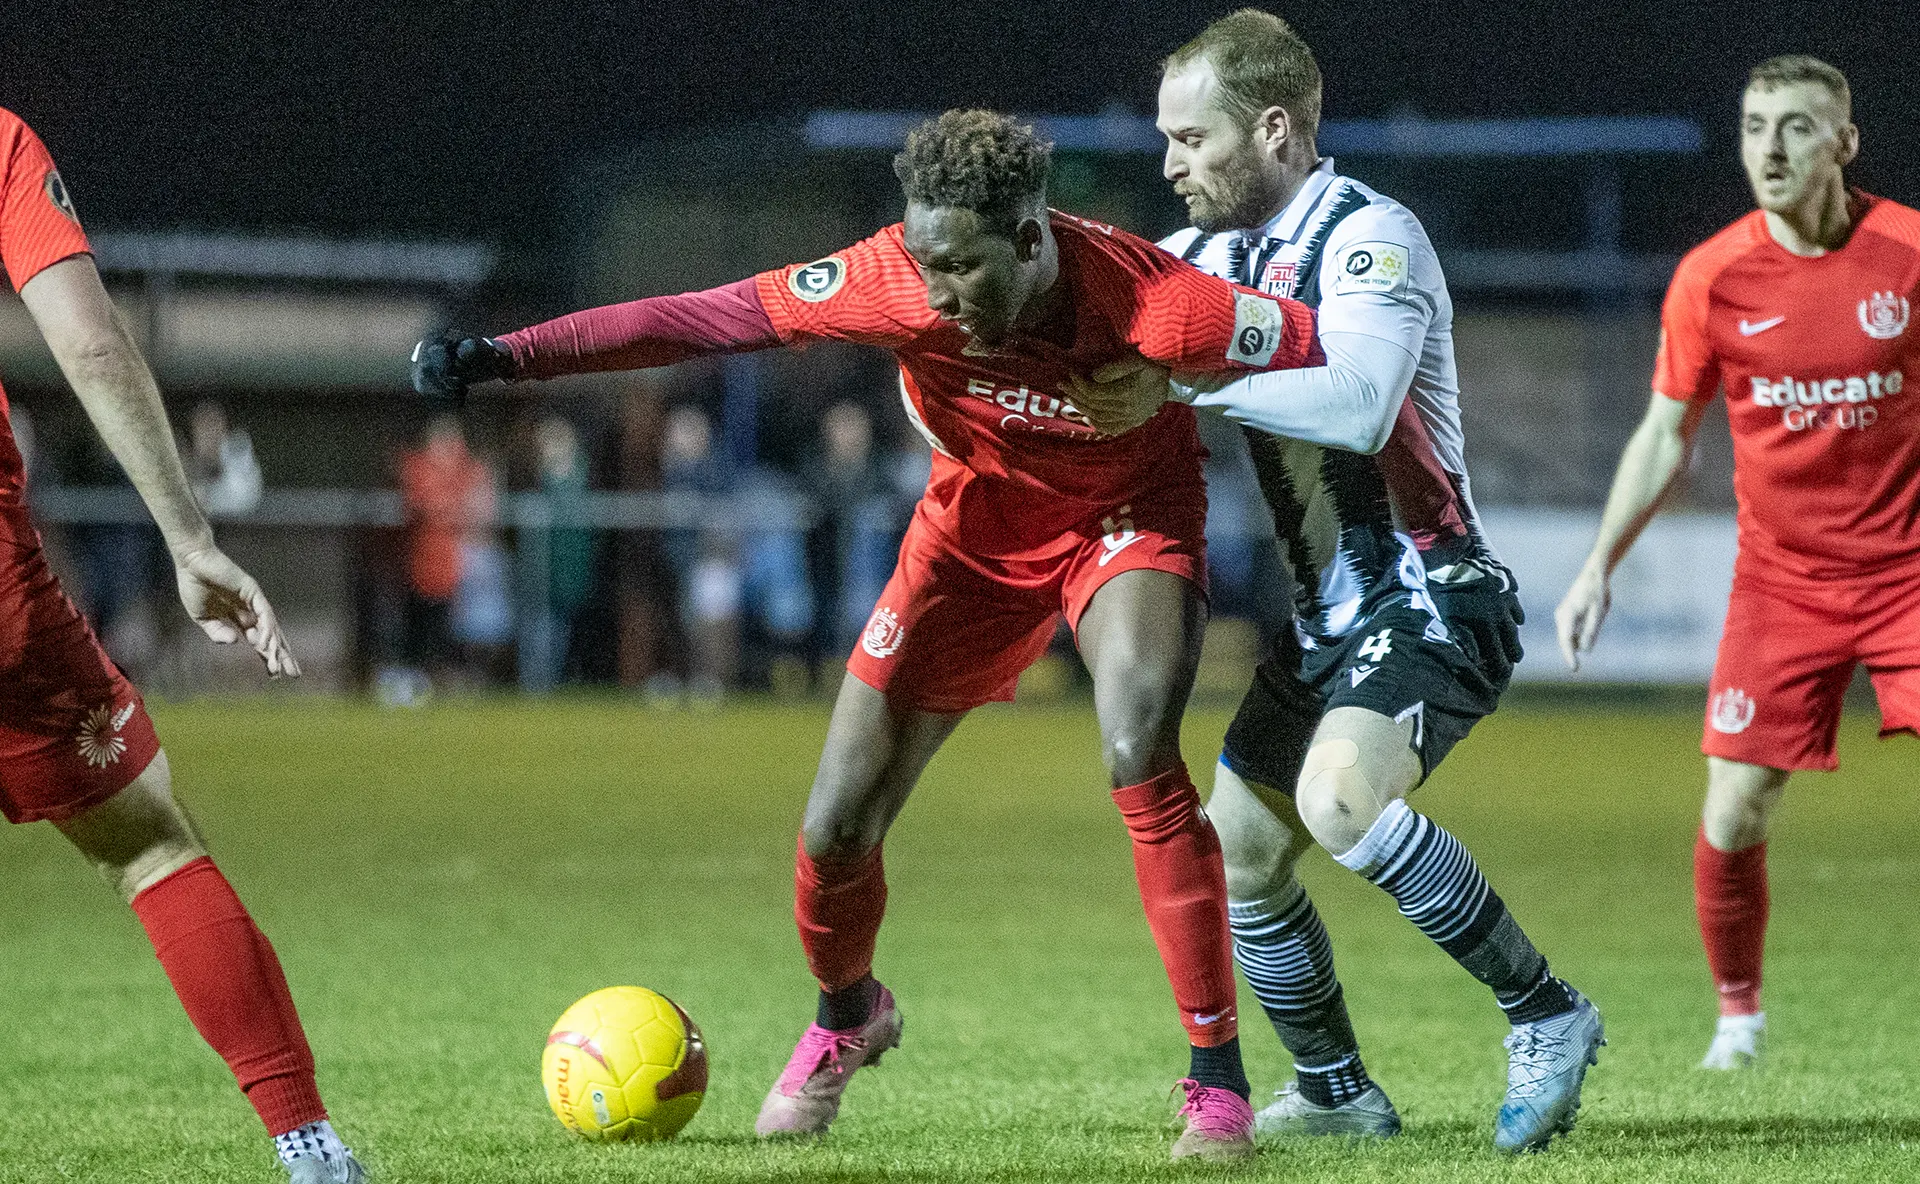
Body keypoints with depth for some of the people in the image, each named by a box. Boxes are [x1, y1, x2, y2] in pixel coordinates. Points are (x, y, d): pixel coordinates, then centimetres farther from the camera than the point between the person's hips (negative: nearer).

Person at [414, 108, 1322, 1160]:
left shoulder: (1150, 303, -36)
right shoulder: (900, 283, -30)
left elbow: (1333, 355, -22)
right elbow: (700, 320, -28)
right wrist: (505, 356, -32)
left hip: (1128, 520, -3)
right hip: (976, 522, 3)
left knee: (1139, 757, -30)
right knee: (836, 827, -1)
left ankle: (1218, 1078, -15)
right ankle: (844, 1020, 35)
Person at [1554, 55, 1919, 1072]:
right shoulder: (1711, 278, -3)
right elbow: (1666, 434, 7)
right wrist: (1601, 563, 2)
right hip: (1779, 582, 1)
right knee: (1732, 819, -5)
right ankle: (1738, 1012, 19)